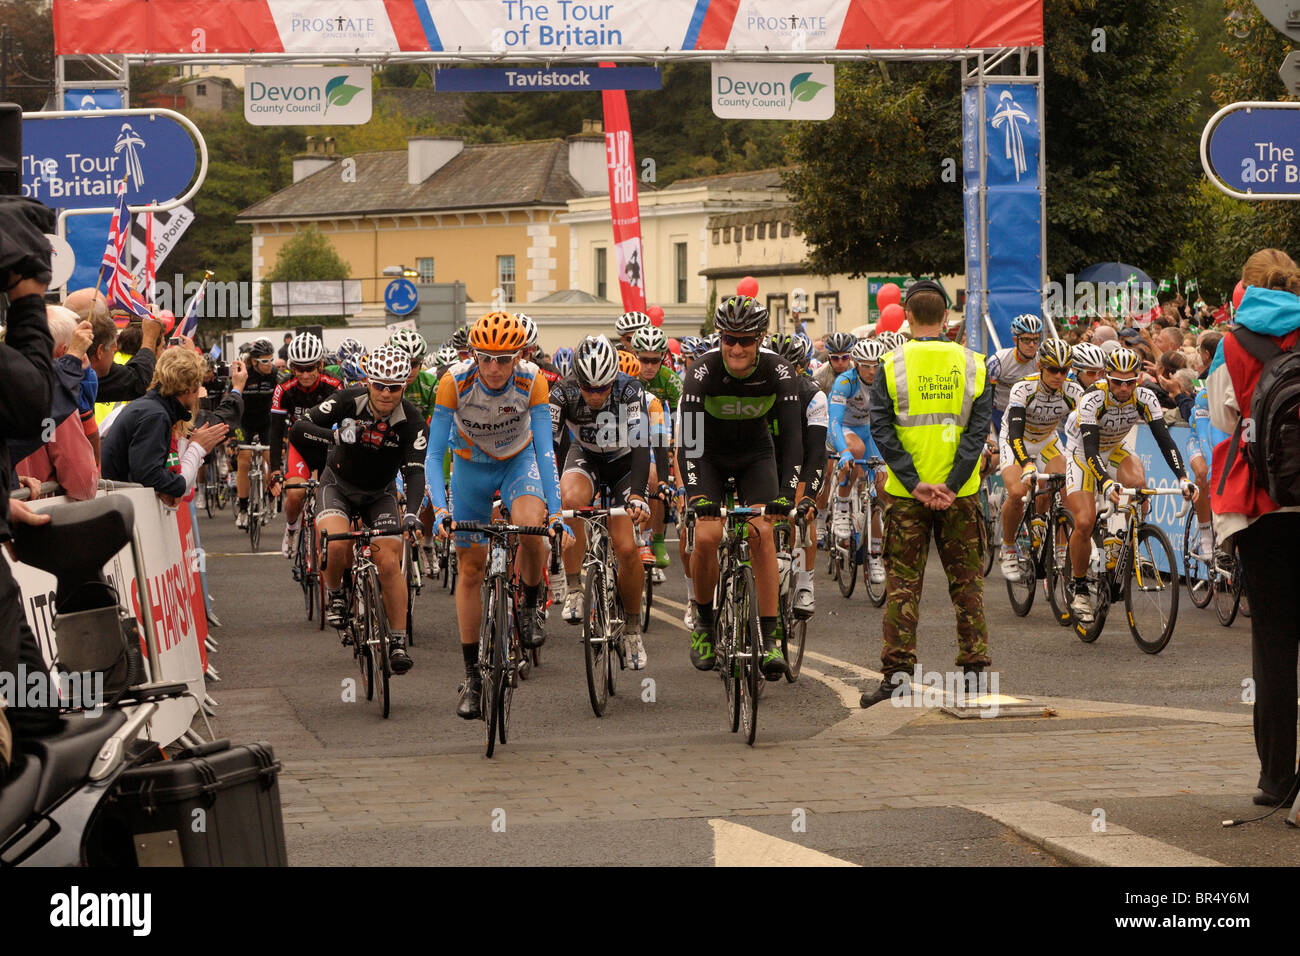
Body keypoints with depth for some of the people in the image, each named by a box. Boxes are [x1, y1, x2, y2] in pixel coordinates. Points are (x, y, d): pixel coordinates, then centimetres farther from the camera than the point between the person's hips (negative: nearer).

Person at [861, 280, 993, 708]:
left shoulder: (892, 364, -3)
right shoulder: (973, 364, 1)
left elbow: (882, 429, -9)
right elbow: (978, 429, -6)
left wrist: (915, 484, -11)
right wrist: (950, 486, -10)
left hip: (907, 492, -1)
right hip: (959, 491, 1)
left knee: (902, 582, 4)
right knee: (966, 580, 10)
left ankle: (896, 670, -1)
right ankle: (974, 667, 9)